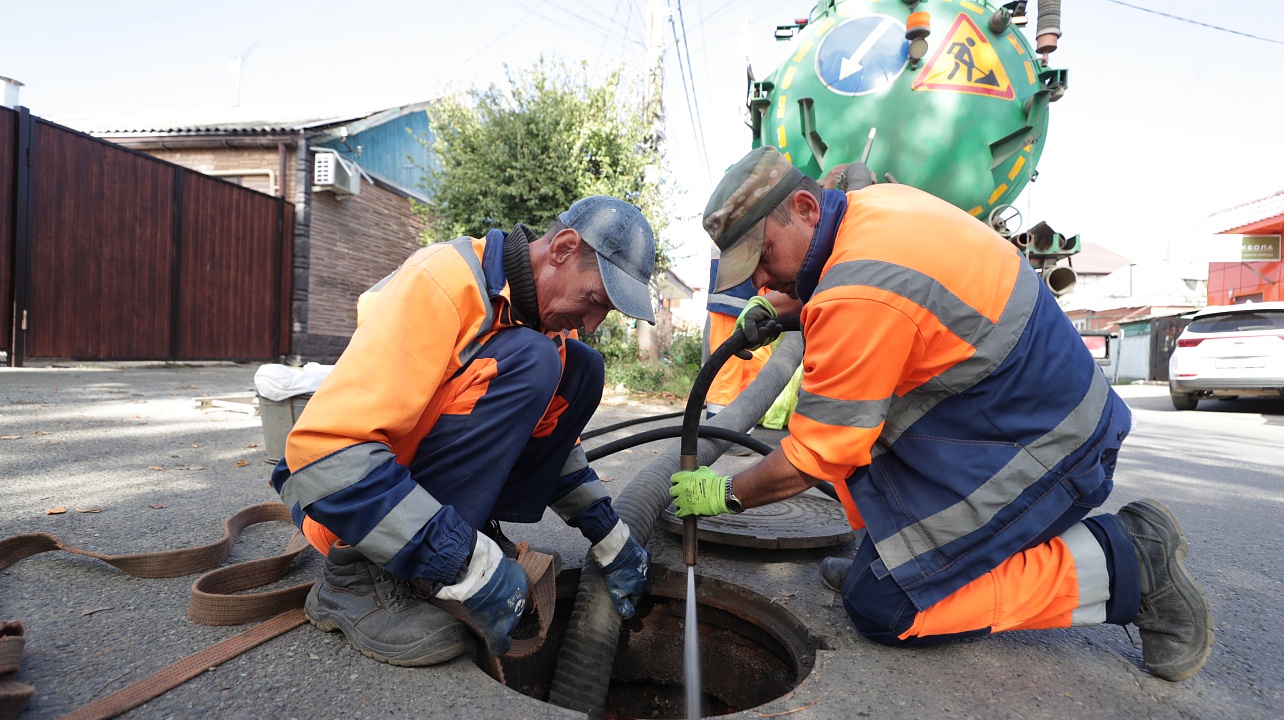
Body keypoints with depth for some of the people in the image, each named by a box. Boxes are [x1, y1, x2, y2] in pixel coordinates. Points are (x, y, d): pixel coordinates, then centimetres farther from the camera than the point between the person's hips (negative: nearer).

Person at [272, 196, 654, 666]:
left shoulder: (545, 309, -1)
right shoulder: (442, 282, -27)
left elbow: (549, 433, 9)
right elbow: (325, 447, -33)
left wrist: (611, 539, 2)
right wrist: (470, 564, -33)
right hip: (337, 490, -7)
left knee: (581, 369, -6)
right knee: (528, 362, -29)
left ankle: (472, 528, -2)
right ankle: (357, 575, -20)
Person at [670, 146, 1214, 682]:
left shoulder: (859, 298, -28)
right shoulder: (876, 202, 1)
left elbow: (815, 459, -20)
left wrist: (725, 494, -4)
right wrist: (778, 309, 9)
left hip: (1040, 453, -10)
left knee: (879, 606, -8)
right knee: (838, 403, 10)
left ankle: (1126, 563, -1)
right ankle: (895, 554, 16)